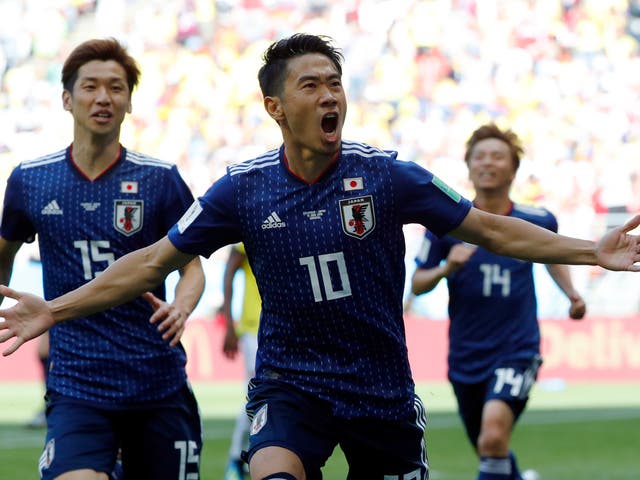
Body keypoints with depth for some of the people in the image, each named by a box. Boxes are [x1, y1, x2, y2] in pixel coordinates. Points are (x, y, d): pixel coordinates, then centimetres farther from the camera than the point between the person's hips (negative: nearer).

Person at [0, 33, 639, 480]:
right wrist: (54, 309, -2)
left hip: (383, 392, 2)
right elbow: (154, 262, 2)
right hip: (288, 386, -1)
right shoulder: (244, 188, -5)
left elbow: (492, 230, 0)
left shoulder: (385, 175, -7)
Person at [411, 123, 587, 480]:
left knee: (494, 434, -27)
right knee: (489, 450, 16)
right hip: (467, 357, 2)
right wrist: (445, 268, -21)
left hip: (517, 351, -2)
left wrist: (572, 295, 5)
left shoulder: (536, 221, -2)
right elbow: (417, 284, 0)